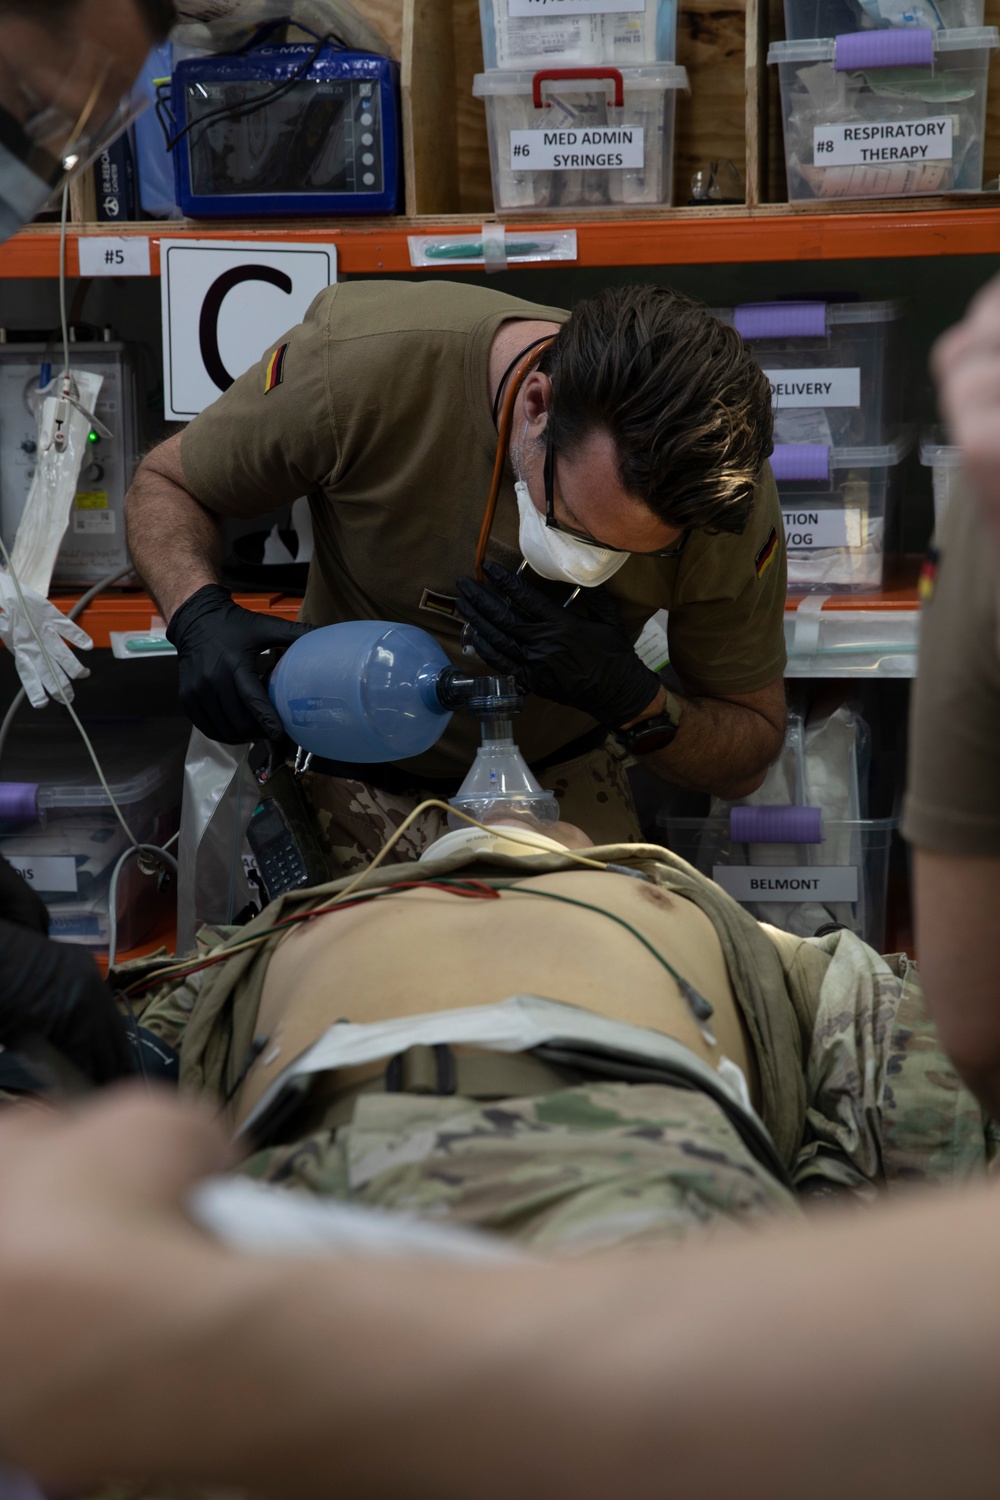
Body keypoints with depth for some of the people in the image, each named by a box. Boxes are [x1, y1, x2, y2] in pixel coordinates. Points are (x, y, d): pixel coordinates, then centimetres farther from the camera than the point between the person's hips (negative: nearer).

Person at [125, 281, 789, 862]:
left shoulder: (731, 495, -27)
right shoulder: (360, 366, -32)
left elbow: (749, 752, -11)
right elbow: (167, 481, -11)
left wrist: (636, 703, -33)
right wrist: (199, 615, -33)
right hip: (359, 775, -3)